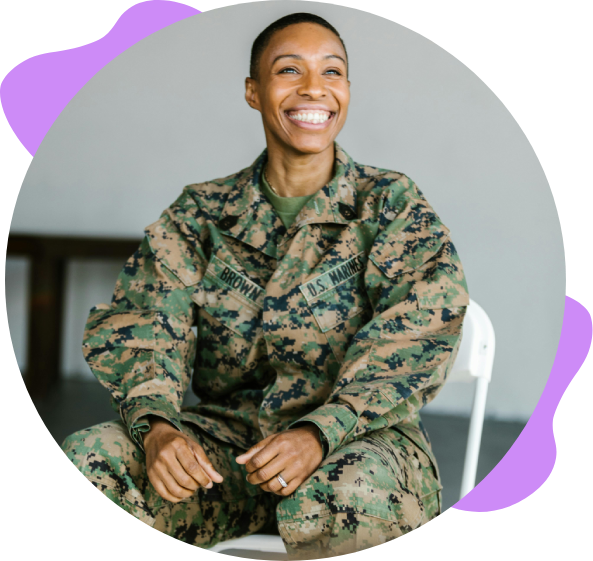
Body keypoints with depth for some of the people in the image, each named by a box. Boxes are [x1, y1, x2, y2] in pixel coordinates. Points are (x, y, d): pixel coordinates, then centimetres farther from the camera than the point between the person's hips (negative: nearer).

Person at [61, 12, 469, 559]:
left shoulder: (392, 202, 0)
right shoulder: (201, 212, 8)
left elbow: (416, 341, -13)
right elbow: (140, 321, -4)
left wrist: (320, 433, -30)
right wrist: (156, 426, -26)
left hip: (363, 439, -2)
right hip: (228, 434, 3)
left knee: (346, 492, -38)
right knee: (86, 461, -23)